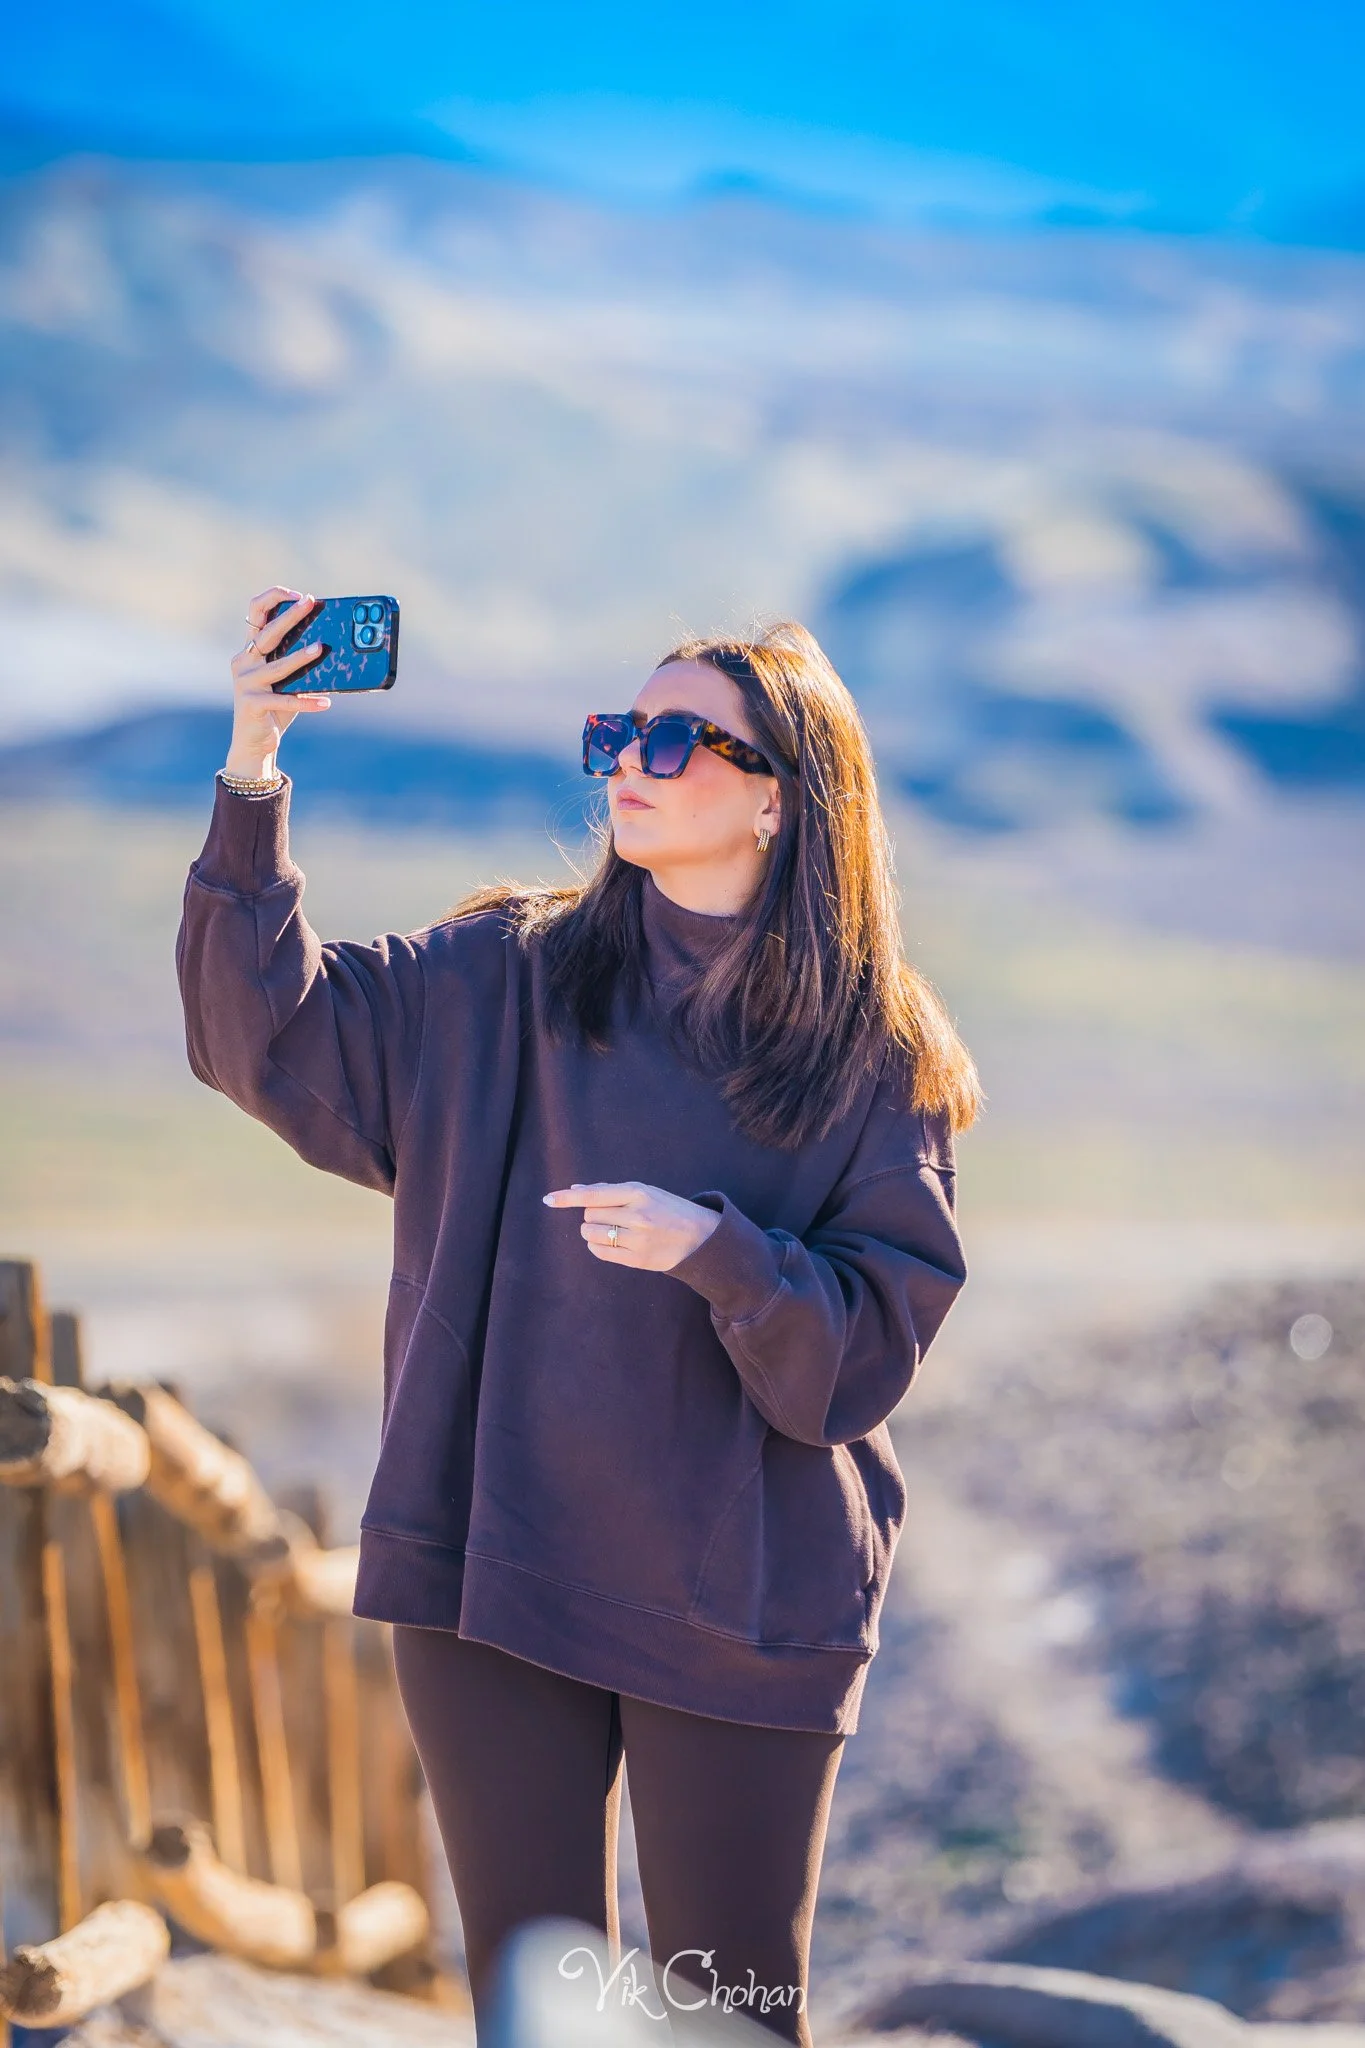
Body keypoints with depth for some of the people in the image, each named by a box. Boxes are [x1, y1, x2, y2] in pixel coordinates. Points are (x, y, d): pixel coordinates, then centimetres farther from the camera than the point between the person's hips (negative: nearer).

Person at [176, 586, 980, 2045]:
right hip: (494, 1569, 2)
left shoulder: (875, 1057, 0)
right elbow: (269, 1028, -6)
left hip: (740, 1602, -1)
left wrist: (715, 1251, -23)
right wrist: (253, 772, -16)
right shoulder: (502, 983, 5)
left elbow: (874, 1341, -4)